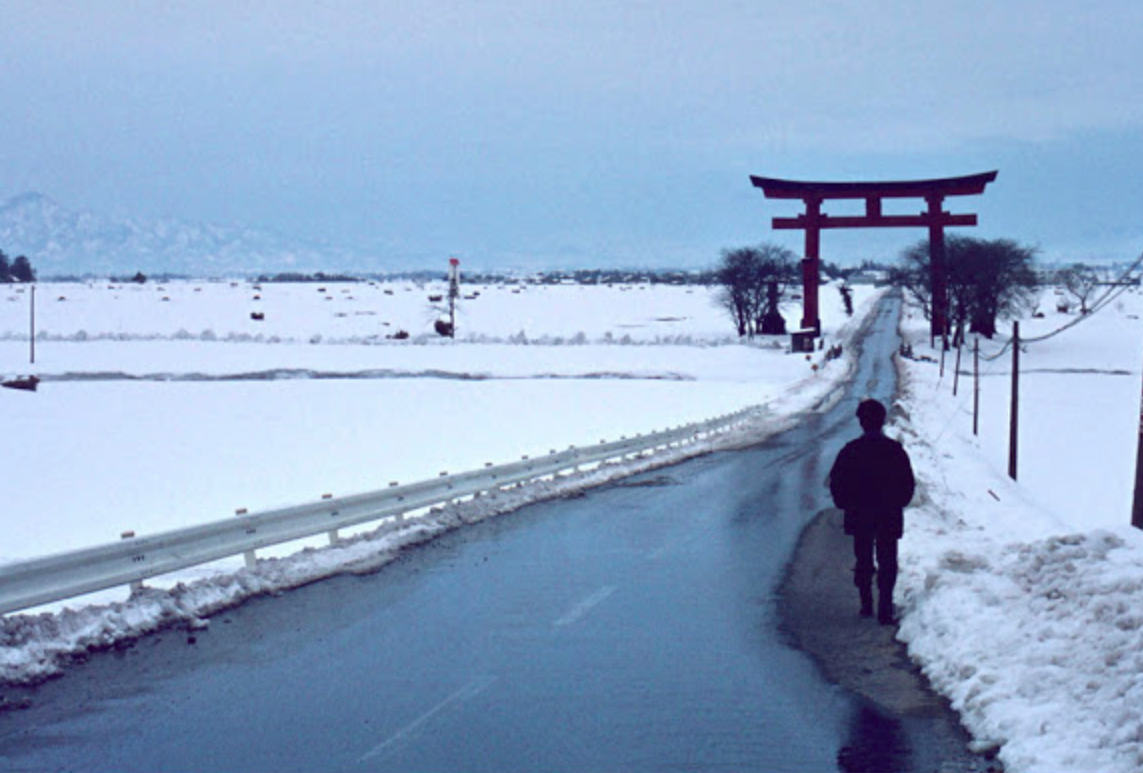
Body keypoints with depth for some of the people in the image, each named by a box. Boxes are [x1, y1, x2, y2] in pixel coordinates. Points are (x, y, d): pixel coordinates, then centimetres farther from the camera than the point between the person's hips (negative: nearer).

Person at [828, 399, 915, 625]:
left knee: (863, 561, 16)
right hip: (889, 518, -1)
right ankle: (885, 610, -5)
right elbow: (908, 484, -1)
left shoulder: (851, 450, -7)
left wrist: (846, 505, 10)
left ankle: (866, 605, 18)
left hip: (859, 516, 1)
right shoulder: (895, 449, -6)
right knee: (887, 563, 3)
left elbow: (836, 482, -3)